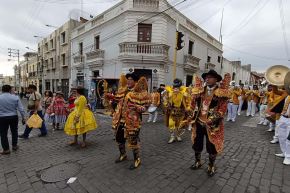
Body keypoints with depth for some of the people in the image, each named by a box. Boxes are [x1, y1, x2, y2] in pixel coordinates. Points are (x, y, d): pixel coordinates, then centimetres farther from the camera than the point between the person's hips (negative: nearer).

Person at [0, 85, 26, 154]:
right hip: (13, 117, 1)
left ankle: (6, 149, 15)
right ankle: (14, 146, 30)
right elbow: (21, 109, -5)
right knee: (14, 132, 18)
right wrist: (23, 118, 3)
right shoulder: (15, 97, -5)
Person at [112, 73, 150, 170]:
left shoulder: (140, 92, -12)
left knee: (133, 141, 3)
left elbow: (145, 107, -13)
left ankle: (137, 159, 28)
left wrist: (136, 107, -31)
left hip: (132, 121, -7)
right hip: (120, 120, 7)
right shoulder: (124, 90, 8)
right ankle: (123, 155, 46)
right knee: (119, 138, 20)